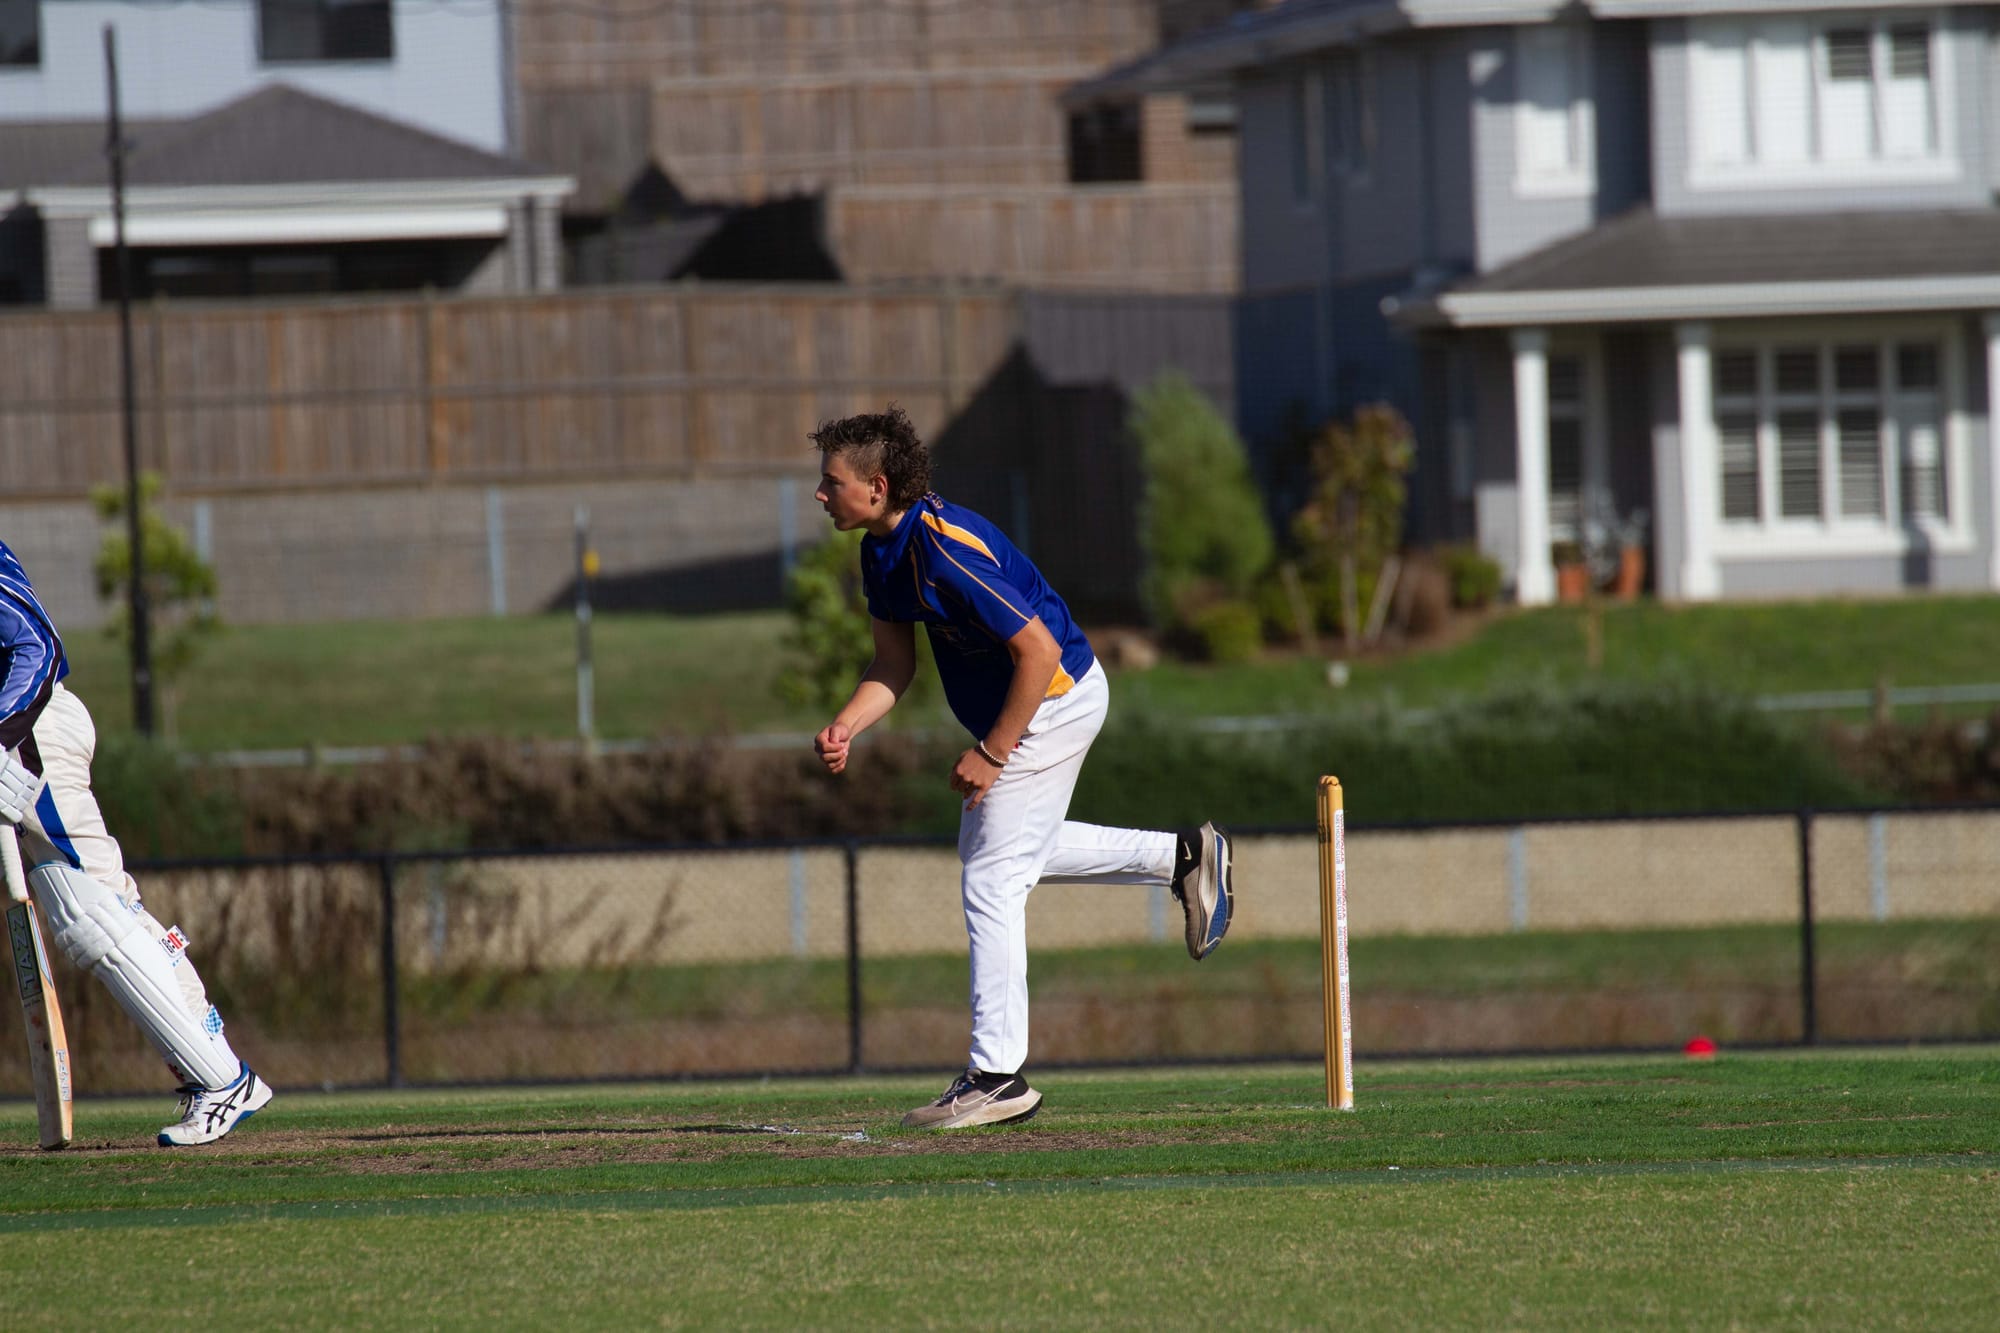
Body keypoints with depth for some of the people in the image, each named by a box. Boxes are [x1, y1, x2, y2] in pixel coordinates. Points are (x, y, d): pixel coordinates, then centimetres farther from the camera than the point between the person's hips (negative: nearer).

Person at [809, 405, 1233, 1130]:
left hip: (1055, 700, -10)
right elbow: (895, 664, 7)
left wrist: (991, 754, -24)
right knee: (988, 845, 27)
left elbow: (1038, 653, -30)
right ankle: (1180, 858, 33)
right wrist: (846, 727, -11)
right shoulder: (882, 550, -1)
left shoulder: (948, 552, -31)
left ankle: (997, 1077, -4)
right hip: (1019, 704, 10)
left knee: (992, 882, -9)